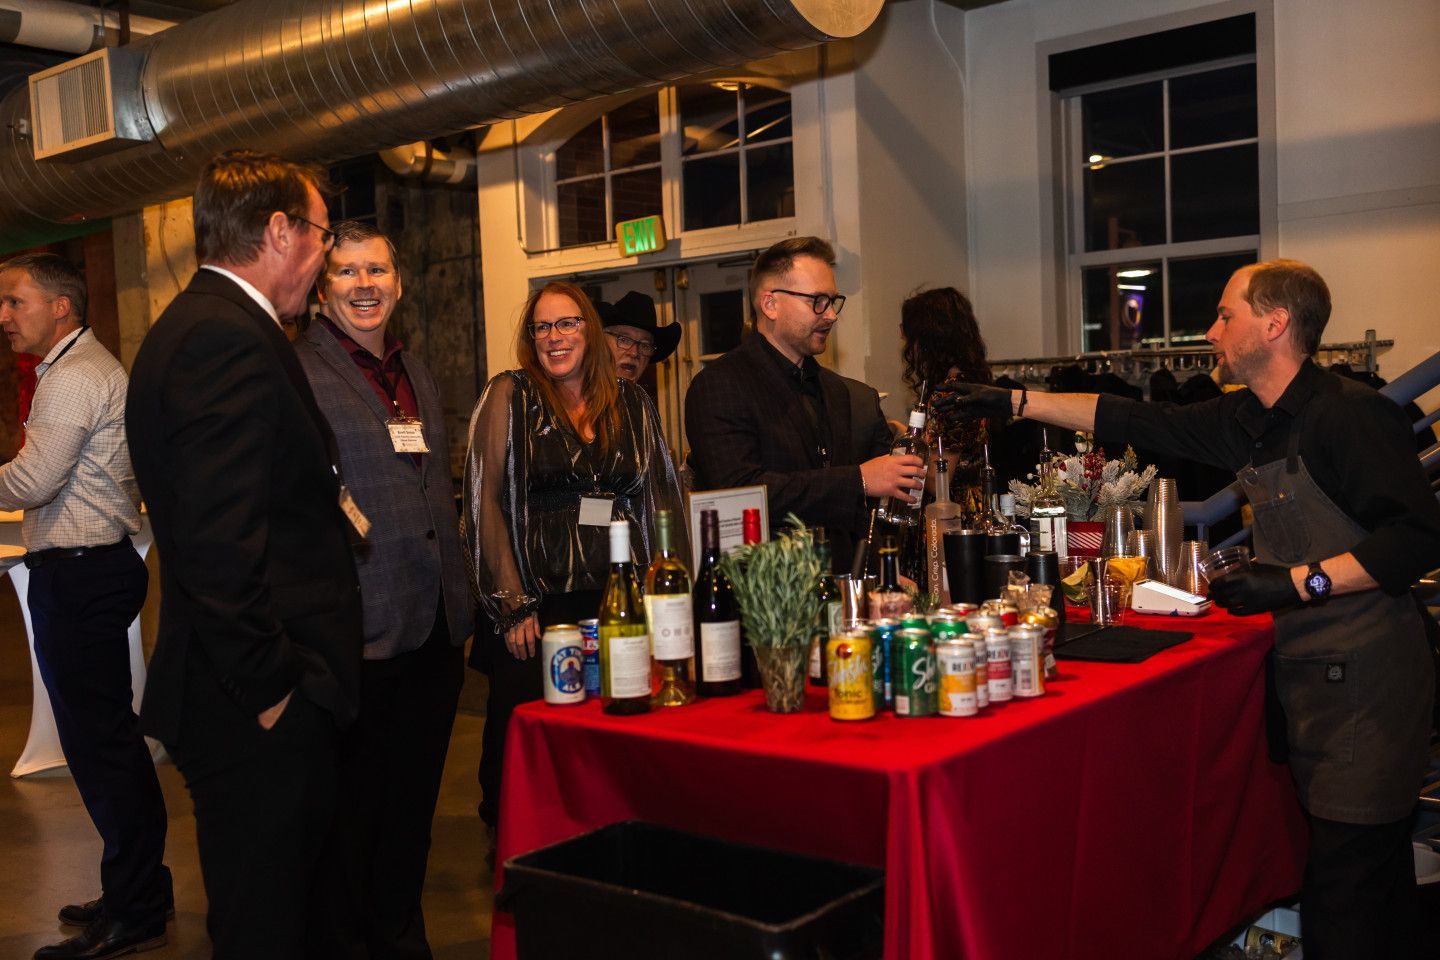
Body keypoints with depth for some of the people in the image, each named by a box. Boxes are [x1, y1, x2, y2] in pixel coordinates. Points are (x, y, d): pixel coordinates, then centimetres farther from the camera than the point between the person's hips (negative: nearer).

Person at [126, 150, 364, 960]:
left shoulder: (197, 325, 16)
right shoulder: (233, 342, -18)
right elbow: (219, 545, -25)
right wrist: (271, 688, -19)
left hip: (249, 702, 11)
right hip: (257, 712, -11)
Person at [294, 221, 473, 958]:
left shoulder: (415, 372, 15)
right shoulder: (295, 370, -9)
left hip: (433, 632, 7)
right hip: (357, 634, -7)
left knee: (411, 807, 19)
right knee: (348, 814, 7)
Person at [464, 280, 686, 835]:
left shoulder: (631, 403, 12)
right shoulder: (508, 396, 3)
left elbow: (661, 499, 14)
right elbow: (484, 503, -3)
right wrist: (512, 606, -9)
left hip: (622, 603, 3)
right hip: (536, 606, -2)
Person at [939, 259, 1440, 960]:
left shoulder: (1349, 414, -15)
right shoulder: (1248, 419, 10)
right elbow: (1137, 421, 16)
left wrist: (1302, 581, -21)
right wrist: (1013, 402, 15)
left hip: (1364, 675, -8)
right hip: (1306, 667, 8)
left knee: (1348, 882, -5)